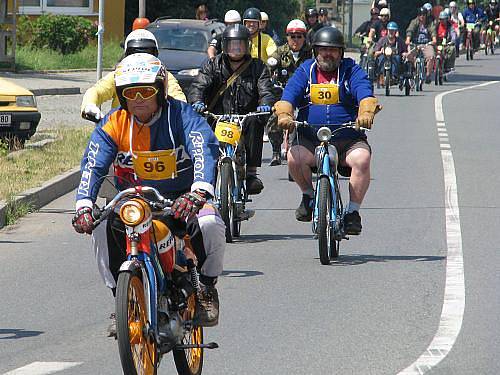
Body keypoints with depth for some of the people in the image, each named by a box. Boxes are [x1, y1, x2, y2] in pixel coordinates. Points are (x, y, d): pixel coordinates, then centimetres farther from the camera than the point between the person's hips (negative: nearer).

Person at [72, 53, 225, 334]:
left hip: (182, 198, -2)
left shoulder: (182, 115, -12)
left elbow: (205, 151, -28)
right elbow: (93, 166, -16)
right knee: (104, 228, -27)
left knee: (210, 224, -32)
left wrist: (198, 193, -49)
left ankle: (206, 287, -2)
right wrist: (84, 206, -36)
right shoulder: (113, 125, -6)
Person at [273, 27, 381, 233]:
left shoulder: (351, 71, 8)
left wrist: (366, 112, -34)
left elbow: (365, 93, -11)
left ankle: (353, 211, -15)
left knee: (361, 158, -31)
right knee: (294, 158, -29)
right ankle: (309, 195, 2)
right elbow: (289, 94, -3)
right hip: (309, 137, 1)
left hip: (347, 138, -1)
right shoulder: (305, 71, 12)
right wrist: (284, 114, -26)